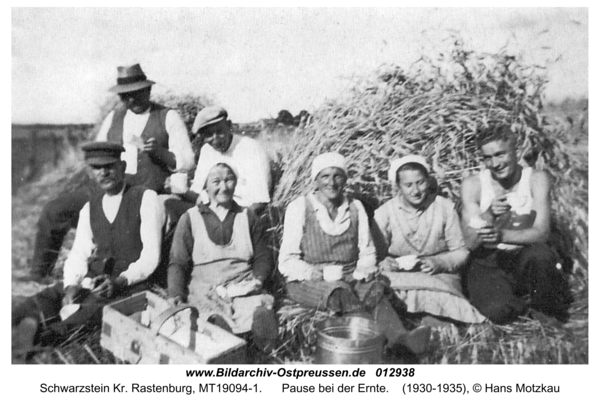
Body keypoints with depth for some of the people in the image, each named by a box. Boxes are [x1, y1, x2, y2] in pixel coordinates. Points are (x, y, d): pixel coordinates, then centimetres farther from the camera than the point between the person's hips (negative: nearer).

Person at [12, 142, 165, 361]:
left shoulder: (146, 199, -2)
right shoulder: (90, 208, 16)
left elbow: (150, 255, -8)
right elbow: (78, 255, 7)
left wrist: (119, 281, -22)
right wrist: (71, 285, -13)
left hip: (131, 284, -5)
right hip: (92, 280, 5)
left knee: (91, 308, -33)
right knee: (46, 298, -19)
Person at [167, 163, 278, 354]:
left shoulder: (248, 217, 20)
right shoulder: (190, 218, 13)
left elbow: (263, 257, 18)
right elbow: (178, 263, 10)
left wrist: (258, 279, -2)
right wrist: (176, 294, -7)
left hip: (244, 287, 1)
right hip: (205, 290, -1)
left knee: (263, 315, -33)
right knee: (217, 323, -36)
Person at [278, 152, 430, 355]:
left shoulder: (355, 207, 11)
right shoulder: (299, 208, 0)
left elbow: (367, 253, 13)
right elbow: (287, 261, -3)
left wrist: (361, 273, -9)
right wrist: (318, 274, -18)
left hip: (350, 280, 3)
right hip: (308, 282, -3)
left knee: (374, 289, -29)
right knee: (340, 293, -34)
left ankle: (400, 336, -48)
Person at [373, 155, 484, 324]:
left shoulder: (445, 208, 3)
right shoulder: (384, 214, 2)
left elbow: (461, 252, 5)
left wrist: (439, 262, -14)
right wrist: (386, 264, -20)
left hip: (439, 277, 0)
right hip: (400, 278, 0)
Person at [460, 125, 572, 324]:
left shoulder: (536, 179, -4)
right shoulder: (472, 185, -4)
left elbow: (541, 232, -15)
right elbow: (470, 243, -10)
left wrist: (502, 236, -33)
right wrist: (488, 216, -29)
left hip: (524, 258, 1)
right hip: (488, 263, 0)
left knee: (539, 254, -35)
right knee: (498, 311, -29)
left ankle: (548, 310, -6)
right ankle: (528, 305, 5)